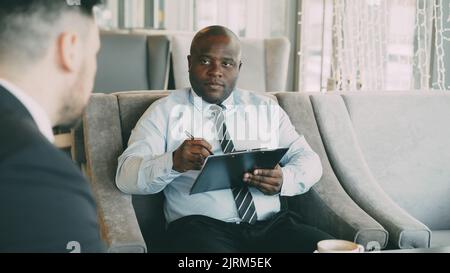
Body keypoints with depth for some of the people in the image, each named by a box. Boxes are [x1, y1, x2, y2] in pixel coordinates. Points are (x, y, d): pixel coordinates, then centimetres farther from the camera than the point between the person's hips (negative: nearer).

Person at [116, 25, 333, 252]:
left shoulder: (267, 109, 18)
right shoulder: (166, 111, 8)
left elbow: (310, 161, 14)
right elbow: (126, 176, -2)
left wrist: (284, 179, -10)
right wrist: (174, 162, -23)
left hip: (272, 224, 4)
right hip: (200, 226, -3)